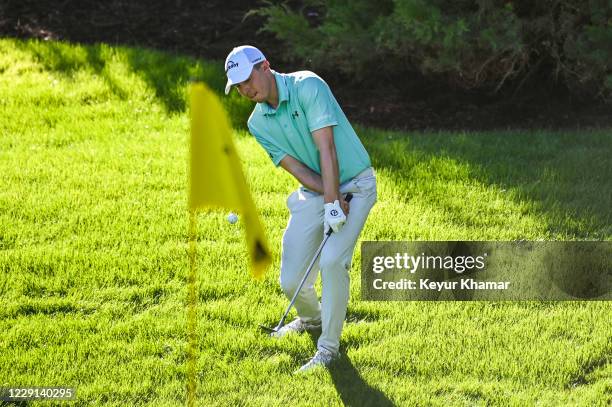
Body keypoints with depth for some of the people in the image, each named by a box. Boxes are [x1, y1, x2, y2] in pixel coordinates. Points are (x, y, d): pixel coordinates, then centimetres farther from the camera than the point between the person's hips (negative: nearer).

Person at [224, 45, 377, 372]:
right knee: (291, 280, 0)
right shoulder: (258, 123, 1)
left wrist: (334, 202, -28)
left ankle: (329, 347, -9)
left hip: (355, 184, -5)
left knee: (332, 260, -25)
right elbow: (296, 168, -7)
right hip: (314, 192, 6)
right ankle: (311, 318, 37)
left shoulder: (308, 86, -18)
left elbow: (326, 148, -24)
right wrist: (330, 199, -21)